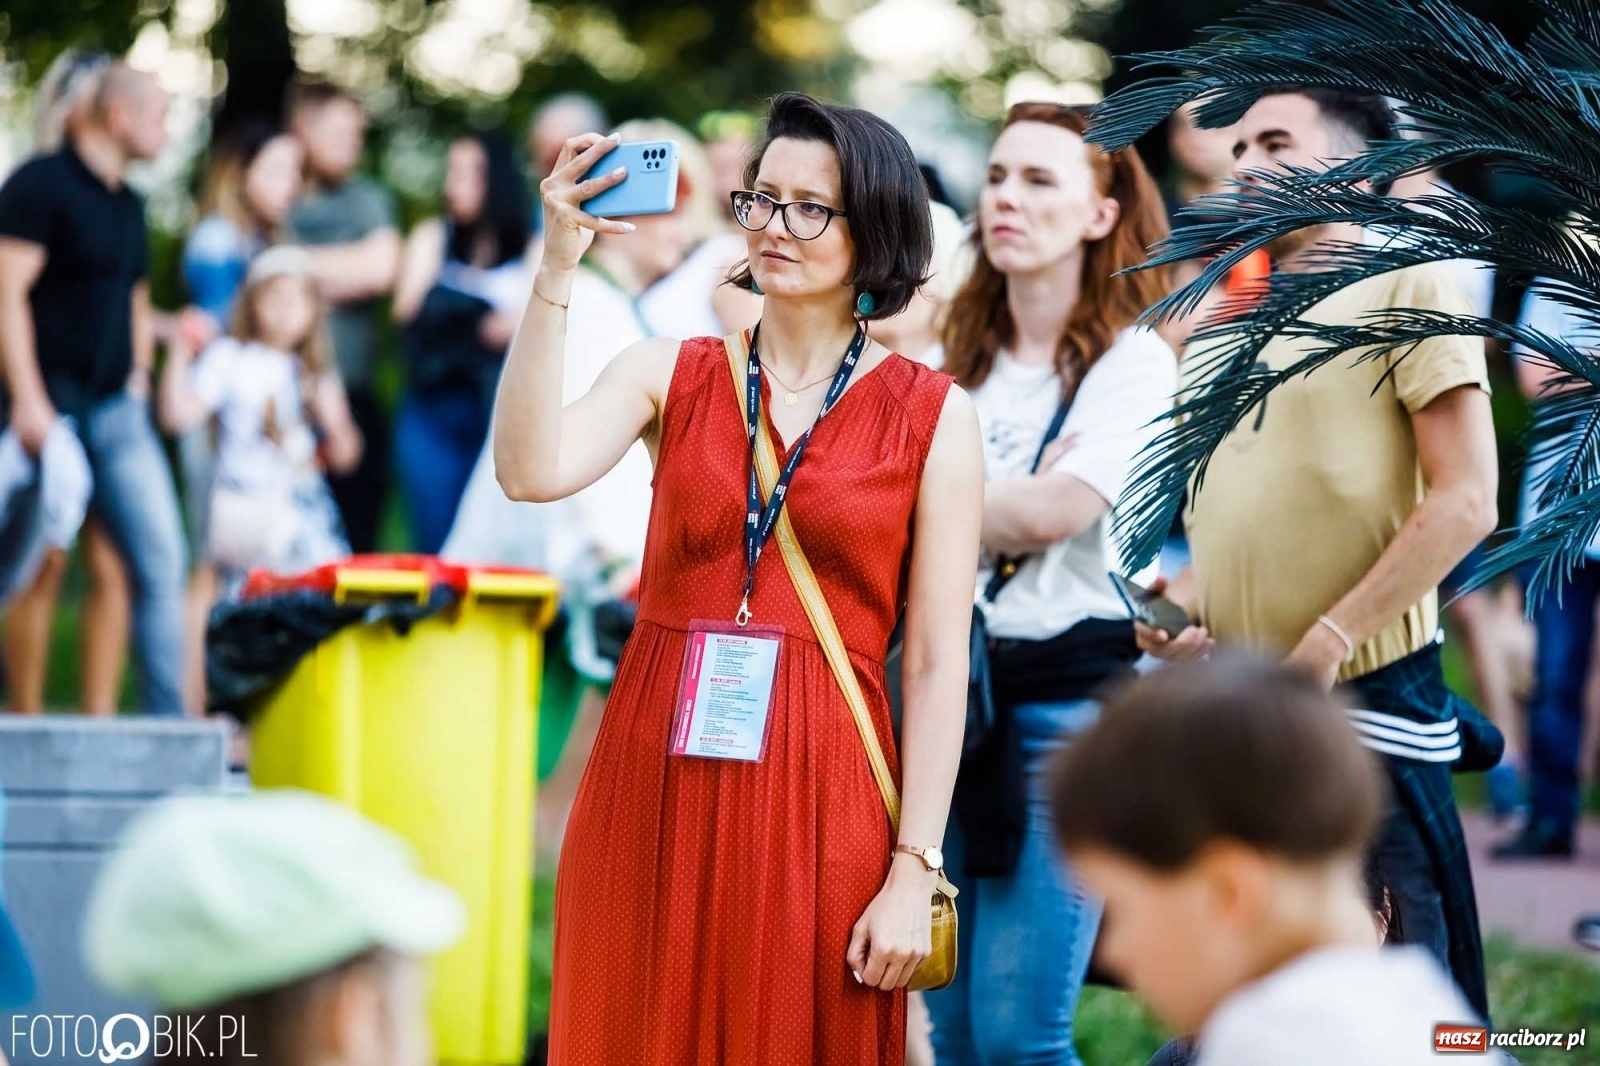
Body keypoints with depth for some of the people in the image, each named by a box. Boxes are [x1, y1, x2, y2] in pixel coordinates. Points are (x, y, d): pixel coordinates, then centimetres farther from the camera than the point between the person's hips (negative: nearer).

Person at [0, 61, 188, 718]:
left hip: (117, 412, 7)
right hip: (54, 409, -7)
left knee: (160, 559, 0)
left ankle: (167, 719, 3)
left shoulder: (127, 204, 17)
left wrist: (139, 374, 15)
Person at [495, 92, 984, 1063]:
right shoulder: (671, 374, 6)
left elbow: (938, 664, -2)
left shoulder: (932, 416, 0)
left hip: (817, 799, -2)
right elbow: (530, 472, -13)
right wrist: (557, 270, -16)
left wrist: (914, 875, -8)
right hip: (655, 785, 2)